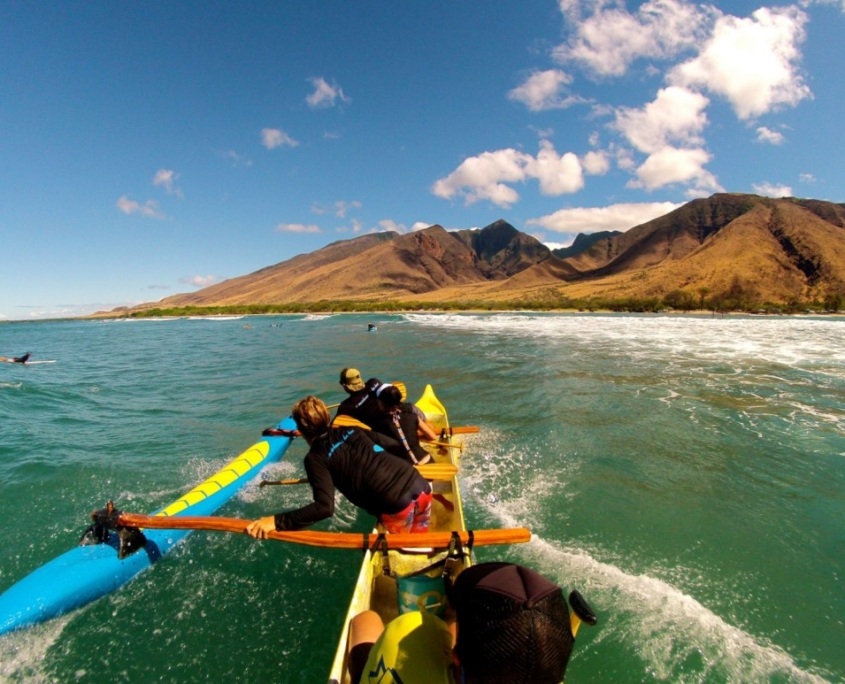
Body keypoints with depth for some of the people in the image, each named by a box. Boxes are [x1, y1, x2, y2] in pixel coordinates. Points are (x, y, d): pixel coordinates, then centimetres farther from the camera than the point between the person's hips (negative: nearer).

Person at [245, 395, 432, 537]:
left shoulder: (315, 458, 1)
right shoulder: (350, 430, 17)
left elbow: (325, 507, -11)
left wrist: (277, 521, -10)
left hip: (398, 506, -6)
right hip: (421, 486, 6)